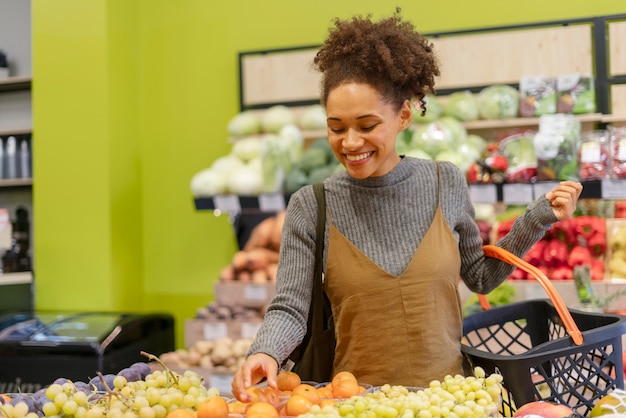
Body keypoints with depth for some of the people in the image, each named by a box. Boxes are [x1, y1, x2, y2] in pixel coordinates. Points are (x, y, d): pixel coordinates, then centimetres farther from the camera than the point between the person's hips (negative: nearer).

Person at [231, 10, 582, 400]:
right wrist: (265, 352, -24)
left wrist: (540, 218, 5)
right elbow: (290, 307, -5)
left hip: (447, 394, 1)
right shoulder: (310, 207, -5)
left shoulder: (446, 184, 0)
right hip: (357, 399, 0)